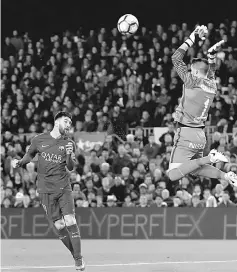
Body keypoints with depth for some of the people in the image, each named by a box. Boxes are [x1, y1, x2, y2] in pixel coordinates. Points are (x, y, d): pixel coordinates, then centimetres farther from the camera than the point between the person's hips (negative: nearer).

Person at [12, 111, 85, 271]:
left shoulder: (69, 143, 4)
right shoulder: (39, 140, 3)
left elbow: (71, 167, -1)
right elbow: (30, 155, 20)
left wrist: (69, 156, -20)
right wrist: (20, 163, 3)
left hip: (63, 187, 0)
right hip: (46, 190, 0)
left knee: (70, 221, -12)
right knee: (59, 225, -2)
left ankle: (79, 259, -5)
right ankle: (75, 254, 13)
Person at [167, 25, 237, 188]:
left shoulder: (193, 82, -12)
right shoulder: (212, 85, 7)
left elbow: (176, 59, -8)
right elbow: (210, 70, 30)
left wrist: (192, 39, -4)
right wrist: (212, 54, 17)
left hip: (187, 134, -8)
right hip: (201, 135, 8)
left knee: (173, 176, -12)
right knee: (194, 169, 24)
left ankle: (209, 159, -19)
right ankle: (224, 175, 4)